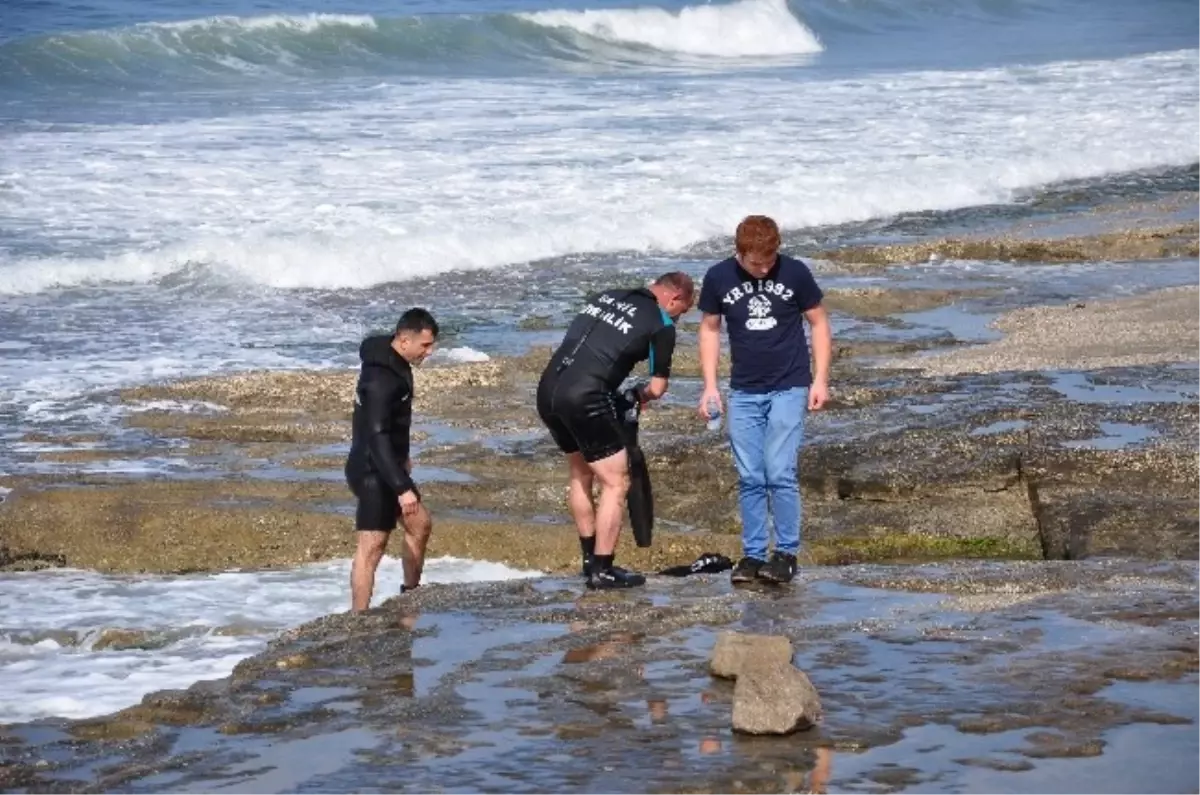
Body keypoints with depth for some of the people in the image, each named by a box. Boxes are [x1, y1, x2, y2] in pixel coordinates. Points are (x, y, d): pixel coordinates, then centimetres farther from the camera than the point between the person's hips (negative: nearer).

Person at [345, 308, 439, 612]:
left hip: (387, 465, 10)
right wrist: (402, 487, -34)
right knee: (372, 545, -10)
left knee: (420, 524, 20)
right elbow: (376, 437, -30)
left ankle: (411, 594, 35)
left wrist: (401, 457, 32)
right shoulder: (381, 379, -26)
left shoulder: (395, 364, 6)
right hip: (373, 471, -10)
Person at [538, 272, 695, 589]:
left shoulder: (603, 297, 20)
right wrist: (638, 396, 25)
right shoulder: (661, 324, 1)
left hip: (547, 389, 7)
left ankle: (590, 558, 32)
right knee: (616, 483, 5)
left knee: (580, 473, 24)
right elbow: (657, 388, 2)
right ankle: (602, 571, 4)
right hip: (585, 399, -7)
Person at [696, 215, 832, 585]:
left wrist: (820, 379, -3)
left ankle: (787, 553, 0)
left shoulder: (794, 273, -10)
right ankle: (752, 554, 11)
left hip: (789, 388, -2)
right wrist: (710, 385, 2)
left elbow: (818, 323, 2)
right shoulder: (718, 278, -5)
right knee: (749, 478, 3)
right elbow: (709, 329, 8)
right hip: (743, 393, 3)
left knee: (780, 473, -10)